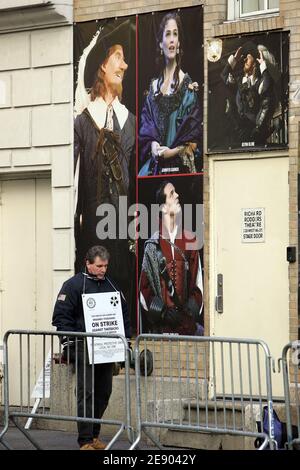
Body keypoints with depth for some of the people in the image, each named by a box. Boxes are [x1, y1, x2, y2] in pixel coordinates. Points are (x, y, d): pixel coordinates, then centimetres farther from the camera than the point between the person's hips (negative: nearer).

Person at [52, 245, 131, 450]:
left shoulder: (111, 285, 15)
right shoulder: (74, 285, -3)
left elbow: (124, 315, 23)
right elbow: (61, 316, -6)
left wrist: (125, 339, 13)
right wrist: (69, 343, -13)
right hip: (84, 350, -6)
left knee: (103, 393, 8)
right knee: (86, 393, -10)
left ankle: (94, 435, 19)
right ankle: (86, 441, -9)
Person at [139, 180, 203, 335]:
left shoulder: (190, 240, 9)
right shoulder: (153, 245, 2)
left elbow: (198, 283, 12)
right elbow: (144, 289, 2)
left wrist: (193, 306, -4)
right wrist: (162, 311, -9)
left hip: (187, 323, 2)